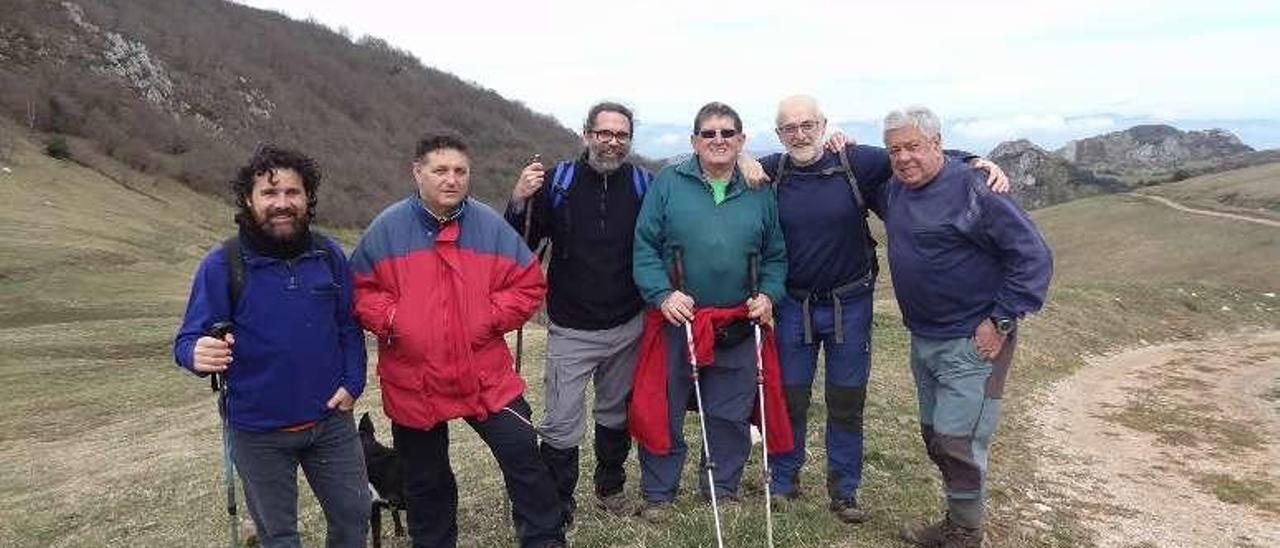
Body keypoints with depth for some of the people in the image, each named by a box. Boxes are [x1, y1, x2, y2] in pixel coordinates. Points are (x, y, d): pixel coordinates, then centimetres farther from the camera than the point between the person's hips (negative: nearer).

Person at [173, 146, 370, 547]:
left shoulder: (329, 255, -3)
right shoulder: (222, 265, -13)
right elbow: (188, 340, -11)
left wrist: (353, 382, -5)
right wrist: (199, 354, -34)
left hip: (330, 420, 3)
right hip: (259, 432, -2)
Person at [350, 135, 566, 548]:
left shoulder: (491, 225, -1)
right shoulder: (387, 228, -3)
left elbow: (529, 285, 2)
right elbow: (360, 290, 5)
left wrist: (491, 316, -11)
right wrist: (389, 319, -12)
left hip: (487, 378, 0)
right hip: (412, 382, 1)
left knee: (524, 457, -2)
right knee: (425, 479, 17)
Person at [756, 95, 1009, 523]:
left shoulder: (856, 163, -9)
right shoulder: (769, 173, -4)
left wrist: (977, 162, -14)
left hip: (849, 306, 0)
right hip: (792, 306, 1)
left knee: (847, 403, 11)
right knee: (790, 399, 11)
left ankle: (844, 492, 28)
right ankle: (782, 484, 30)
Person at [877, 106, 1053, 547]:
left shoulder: (972, 189, -17)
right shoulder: (894, 190, 6)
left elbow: (1033, 255, -17)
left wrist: (1001, 321, -19)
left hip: (971, 343, -8)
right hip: (922, 340, 8)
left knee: (958, 443, -4)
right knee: (934, 437, 17)